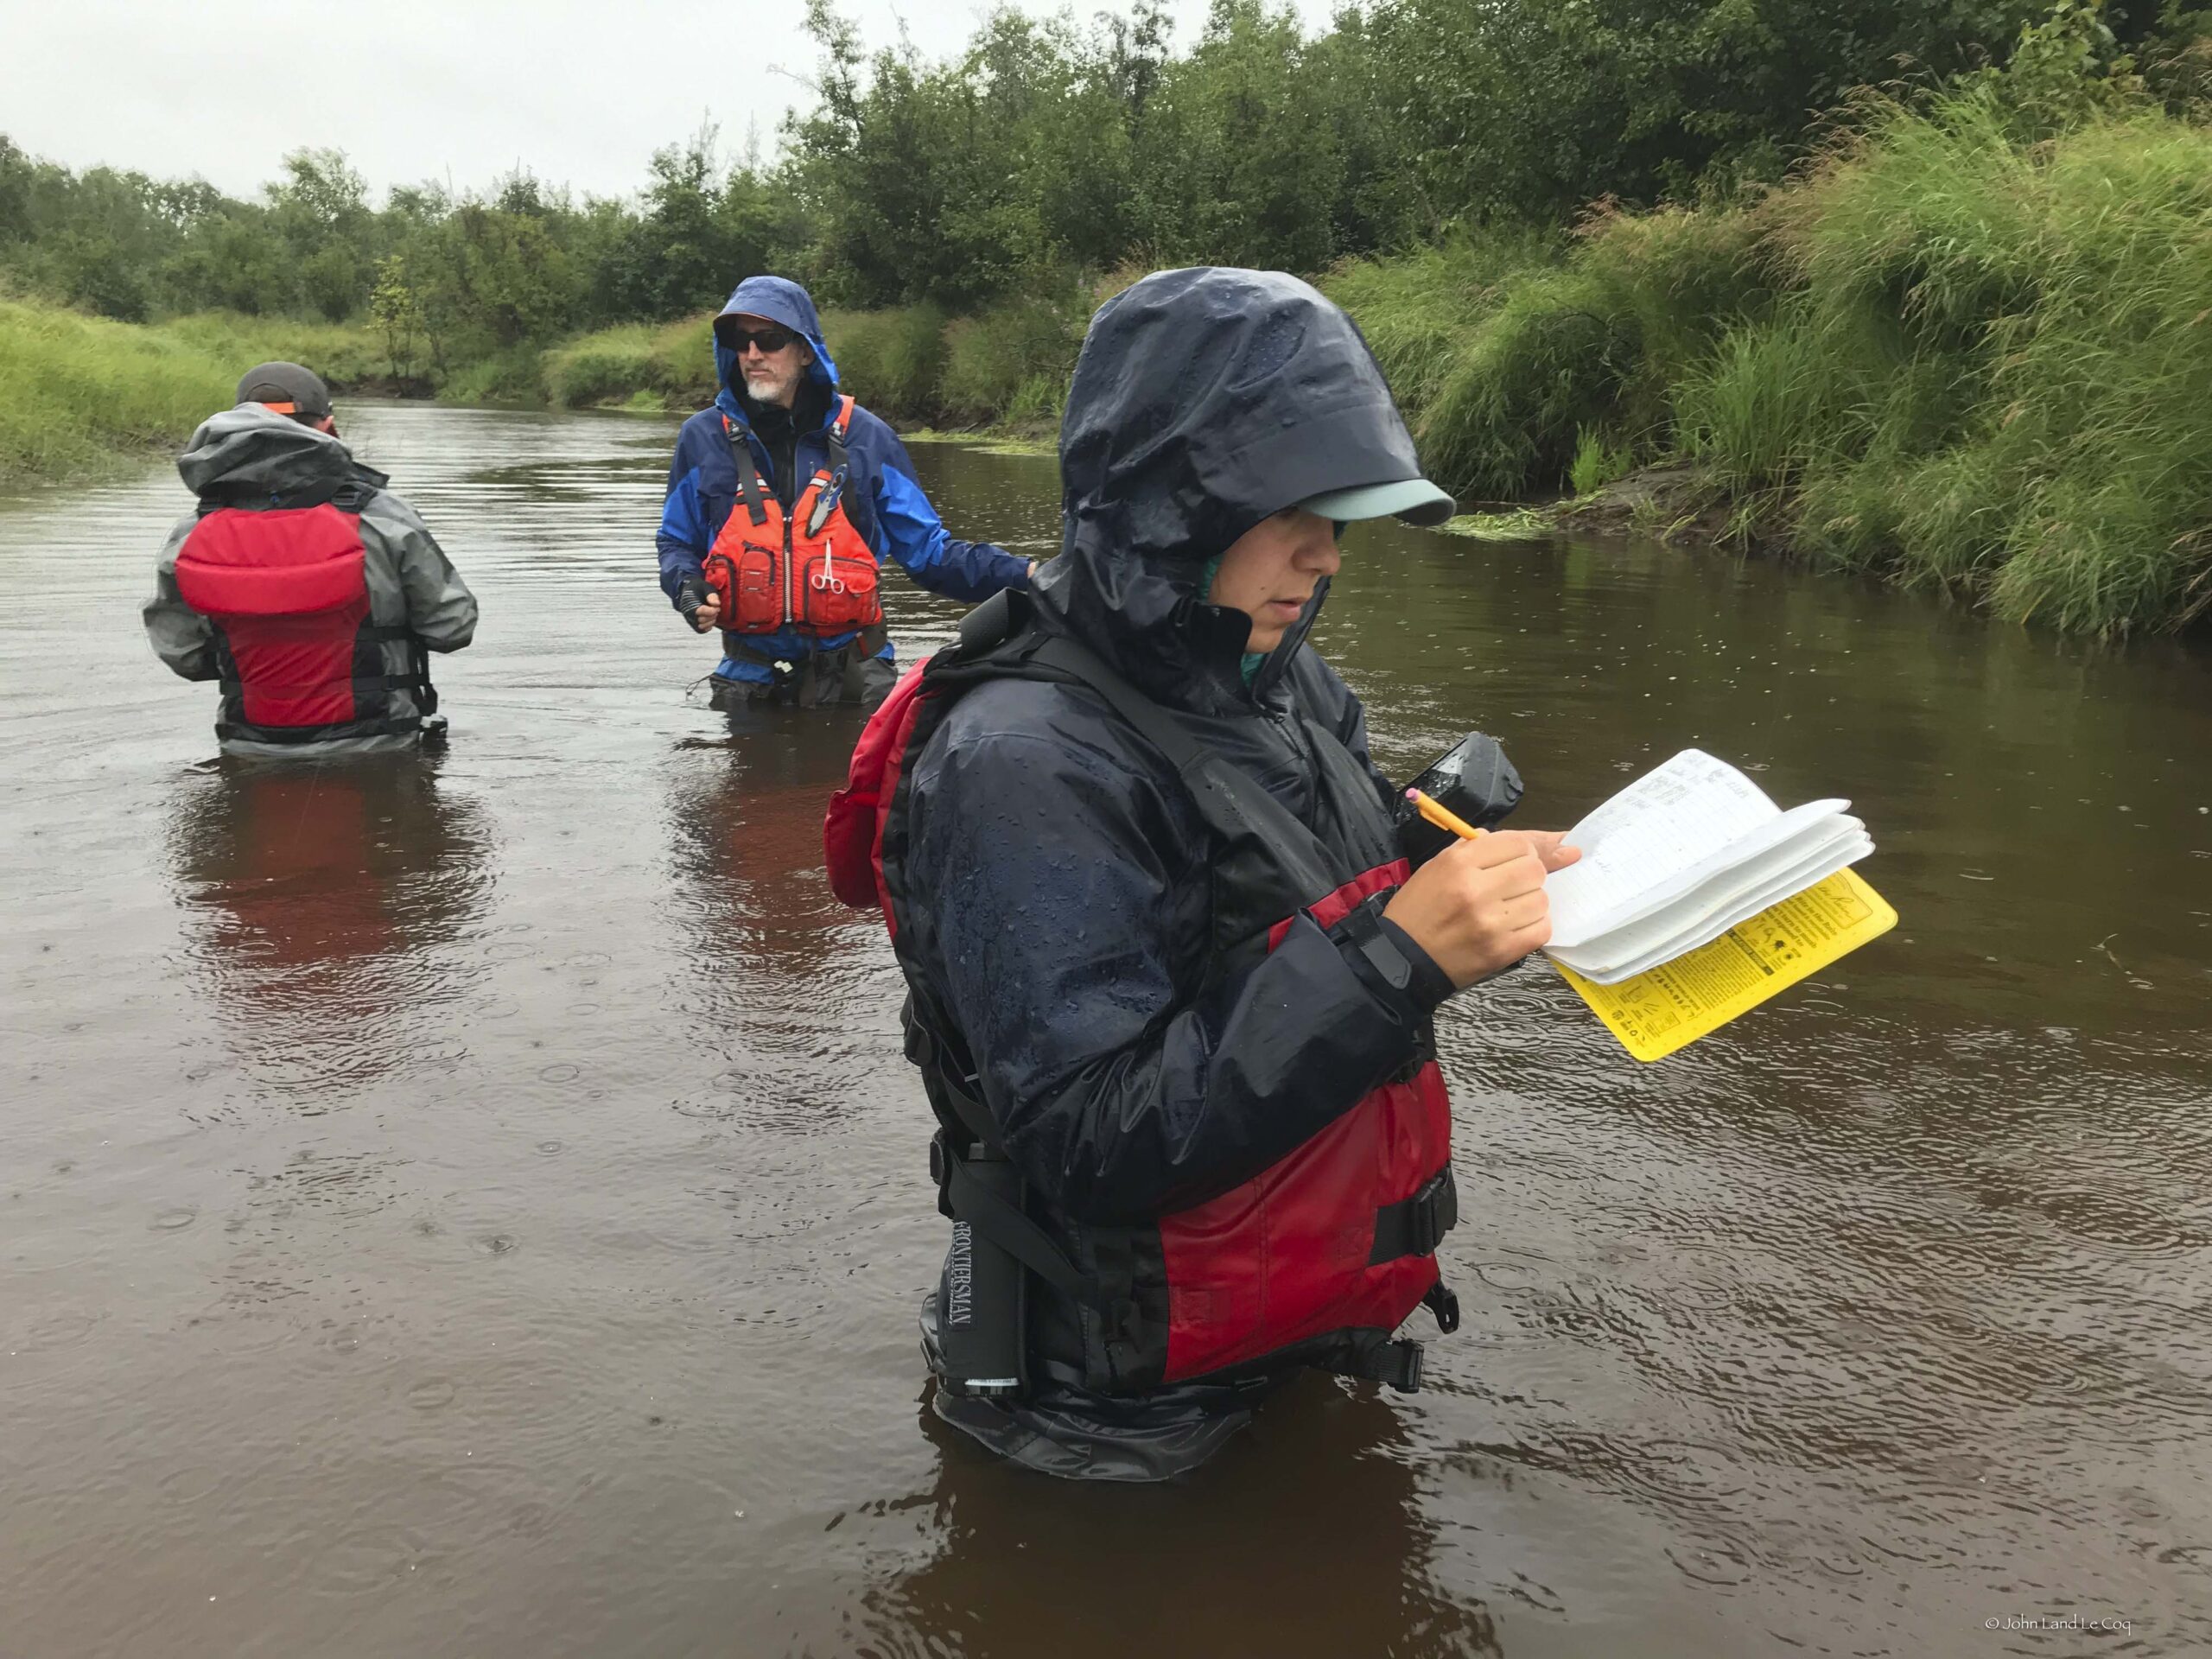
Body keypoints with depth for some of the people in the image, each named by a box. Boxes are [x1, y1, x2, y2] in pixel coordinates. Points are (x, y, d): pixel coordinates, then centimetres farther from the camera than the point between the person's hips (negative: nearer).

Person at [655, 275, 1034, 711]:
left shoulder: (865, 437, -1)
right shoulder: (703, 438, 1)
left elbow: (928, 551, -1)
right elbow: (677, 544, 13)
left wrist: (1020, 574, -15)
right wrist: (687, 586, -10)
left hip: (856, 673, -1)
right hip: (751, 675, 1)